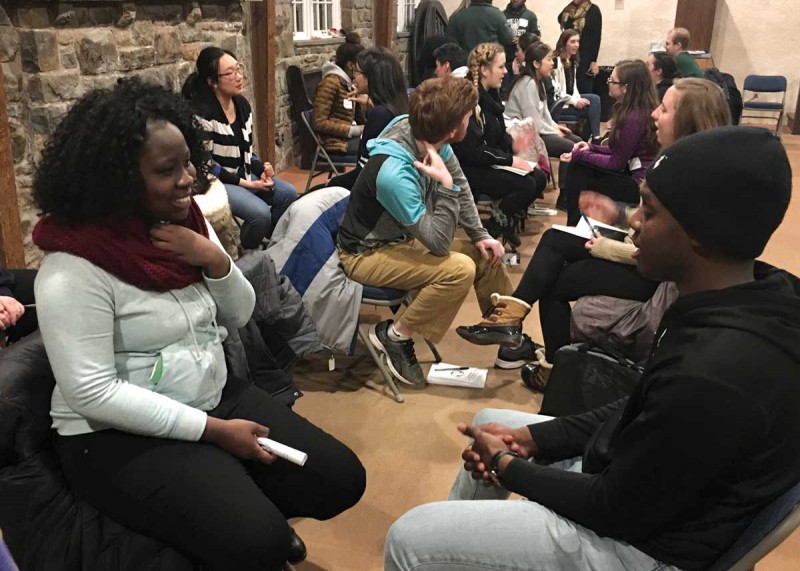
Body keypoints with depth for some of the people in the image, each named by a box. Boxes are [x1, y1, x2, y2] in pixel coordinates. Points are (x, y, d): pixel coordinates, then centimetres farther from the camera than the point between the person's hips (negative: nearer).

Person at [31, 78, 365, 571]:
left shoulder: (188, 221, 2)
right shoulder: (74, 268, -20)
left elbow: (240, 316, 8)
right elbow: (91, 393, -23)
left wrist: (215, 261, -14)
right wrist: (212, 429, -21)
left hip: (217, 396, 7)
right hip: (121, 436, -7)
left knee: (341, 479, -3)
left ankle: (255, 512, 22)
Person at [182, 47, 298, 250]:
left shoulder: (242, 104, 5)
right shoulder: (202, 112, -20)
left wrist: (261, 169, -9)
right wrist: (246, 184, -18)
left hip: (242, 173, 9)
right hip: (215, 180, -8)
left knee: (288, 194, -1)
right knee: (260, 212, -26)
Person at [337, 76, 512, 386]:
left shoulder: (424, 134, -15)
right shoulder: (394, 173, -37)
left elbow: (461, 185, 5)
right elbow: (439, 243, -31)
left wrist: (480, 235, 2)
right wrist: (446, 186, -38)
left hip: (404, 236, 8)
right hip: (367, 254, -8)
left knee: (487, 254, 3)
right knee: (459, 269, -26)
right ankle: (394, 335, -7)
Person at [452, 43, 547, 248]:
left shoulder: (490, 94, 8)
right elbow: (473, 150, -25)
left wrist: (513, 144, -7)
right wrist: (510, 160, -20)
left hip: (491, 161, 10)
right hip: (472, 168, -10)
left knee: (539, 178, -1)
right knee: (526, 185, -22)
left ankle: (505, 220, 17)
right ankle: (493, 228, 0)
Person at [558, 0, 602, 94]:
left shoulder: (593, 10, -7)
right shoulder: (568, 10, 8)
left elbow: (597, 37, -9)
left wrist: (594, 60, -13)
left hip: (585, 57, -5)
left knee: (584, 90, 0)